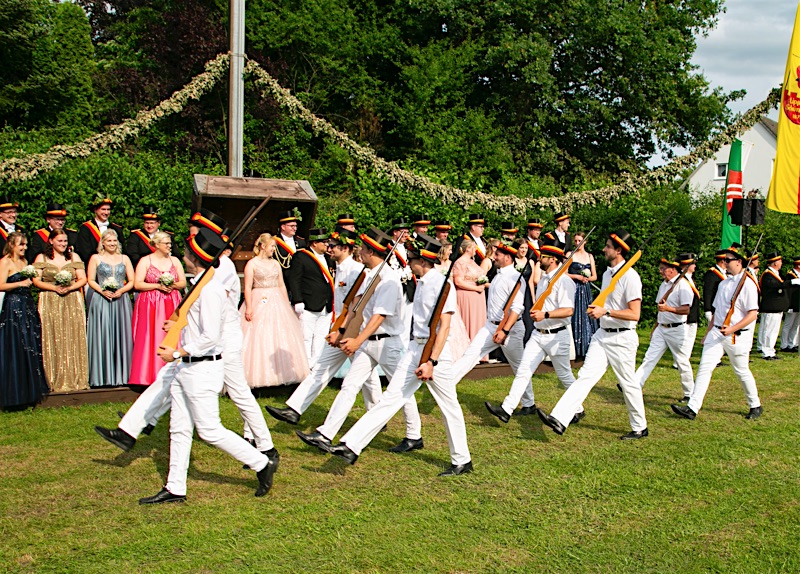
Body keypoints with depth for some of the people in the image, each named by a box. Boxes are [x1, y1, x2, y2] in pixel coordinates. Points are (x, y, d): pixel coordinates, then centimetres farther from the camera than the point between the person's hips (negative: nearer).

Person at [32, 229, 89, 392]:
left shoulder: (74, 257, 12)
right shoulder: (41, 258, 9)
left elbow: (83, 279, 6)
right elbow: (36, 280, 0)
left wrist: (69, 287, -12)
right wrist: (55, 288, -14)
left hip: (72, 302, 1)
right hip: (50, 304, -1)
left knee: (74, 339, -2)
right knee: (53, 340, -4)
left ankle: (76, 379, 1)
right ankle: (56, 381, -2)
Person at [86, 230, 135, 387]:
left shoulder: (124, 259, 13)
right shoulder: (96, 258, 9)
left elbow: (132, 281, 9)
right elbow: (90, 280, 3)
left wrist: (121, 290, -9)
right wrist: (102, 291, -14)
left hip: (121, 301, 2)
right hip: (101, 301, -2)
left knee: (121, 337, 0)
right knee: (102, 337, -5)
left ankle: (120, 375, 3)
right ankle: (103, 377, -2)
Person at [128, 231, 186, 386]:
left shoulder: (174, 261, 12)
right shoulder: (145, 261, 1)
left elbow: (183, 282, 10)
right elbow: (137, 284, -7)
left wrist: (174, 285, -10)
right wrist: (158, 286, -14)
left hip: (172, 305, 3)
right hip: (150, 306, -3)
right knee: (151, 340, -6)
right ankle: (151, 375, -2)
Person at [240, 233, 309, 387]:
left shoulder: (275, 263, 13)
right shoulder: (252, 263, -3)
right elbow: (248, 287, -8)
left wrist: (287, 305, 12)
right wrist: (248, 308, -17)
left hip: (277, 302, 6)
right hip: (259, 303, -6)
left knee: (280, 338, 5)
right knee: (259, 340, -6)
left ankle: (280, 372, 11)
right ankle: (259, 375, -3)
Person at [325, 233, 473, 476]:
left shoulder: (441, 284, -15)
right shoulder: (421, 283, 12)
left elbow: (444, 326, -20)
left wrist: (431, 362, -25)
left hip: (436, 351, -8)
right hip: (415, 348, 8)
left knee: (449, 407, 4)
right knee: (391, 397, 3)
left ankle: (462, 461, 18)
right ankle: (351, 446, -2)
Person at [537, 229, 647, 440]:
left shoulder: (630, 277, -16)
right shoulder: (607, 274, 12)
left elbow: (634, 314, -21)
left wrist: (606, 311, -24)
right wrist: (597, 308, 10)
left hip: (622, 338, -8)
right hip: (602, 335, 8)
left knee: (628, 384, 5)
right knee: (586, 376, -4)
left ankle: (640, 428, 23)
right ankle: (560, 419, -14)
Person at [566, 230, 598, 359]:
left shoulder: (590, 256, 13)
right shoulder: (570, 255, 3)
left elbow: (594, 276, 12)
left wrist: (587, 278, -8)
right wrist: (578, 277, -11)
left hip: (586, 291, 3)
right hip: (574, 289, -3)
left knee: (587, 319, 1)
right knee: (576, 318, -6)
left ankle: (587, 351, 5)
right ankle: (577, 352, -6)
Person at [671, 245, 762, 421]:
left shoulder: (747, 284, -11)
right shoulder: (724, 284, 14)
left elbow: (753, 314, -16)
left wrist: (732, 329, -24)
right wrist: (708, 332, 20)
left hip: (738, 336, -7)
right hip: (717, 332, 7)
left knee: (742, 372, 7)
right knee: (704, 367, -5)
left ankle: (755, 406, 28)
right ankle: (692, 408, -9)